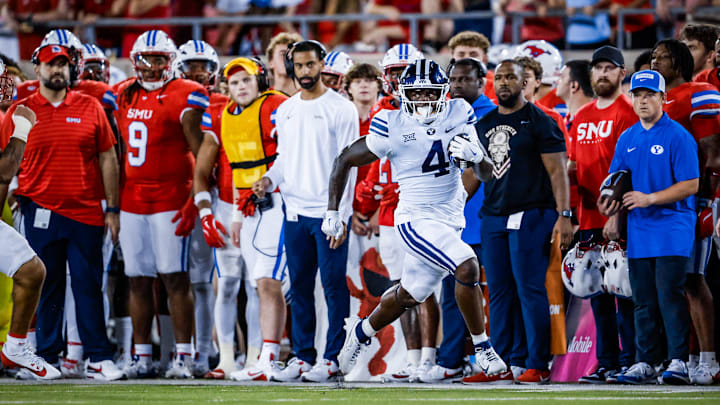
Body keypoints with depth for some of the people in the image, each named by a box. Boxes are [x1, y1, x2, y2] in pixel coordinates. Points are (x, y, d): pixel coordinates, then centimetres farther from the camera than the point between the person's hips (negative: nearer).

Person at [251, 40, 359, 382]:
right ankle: (302, 357, 14)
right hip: (295, 211, 6)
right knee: (299, 287, 8)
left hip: (329, 212, -6)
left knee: (333, 286, -4)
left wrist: (341, 216, -13)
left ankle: (333, 357, 0)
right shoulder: (285, 110, 13)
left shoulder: (341, 109, -5)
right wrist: (269, 180, 0)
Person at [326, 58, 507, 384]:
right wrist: (332, 213, -2)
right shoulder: (393, 126, -12)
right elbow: (345, 161, -1)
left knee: (409, 296, 16)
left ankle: (360, 333, 42)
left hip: (451, 219, 5)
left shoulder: (458, 115, 0)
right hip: (417, 219, -5)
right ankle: (483, 349, -9)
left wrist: (474, 154, -22)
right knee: (467, 268, -24)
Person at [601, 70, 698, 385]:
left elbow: (690, 185, -11)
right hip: (638, 230, 6)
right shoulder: (627, 140, 14)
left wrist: (649, 199, -17)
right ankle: (645, 363, 10)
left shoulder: (678, 137, -6)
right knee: (643, 300, 7)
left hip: (672, 227, -6)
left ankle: (678, 361, -9)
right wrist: (611, 202, -2)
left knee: (669, 294, -11)